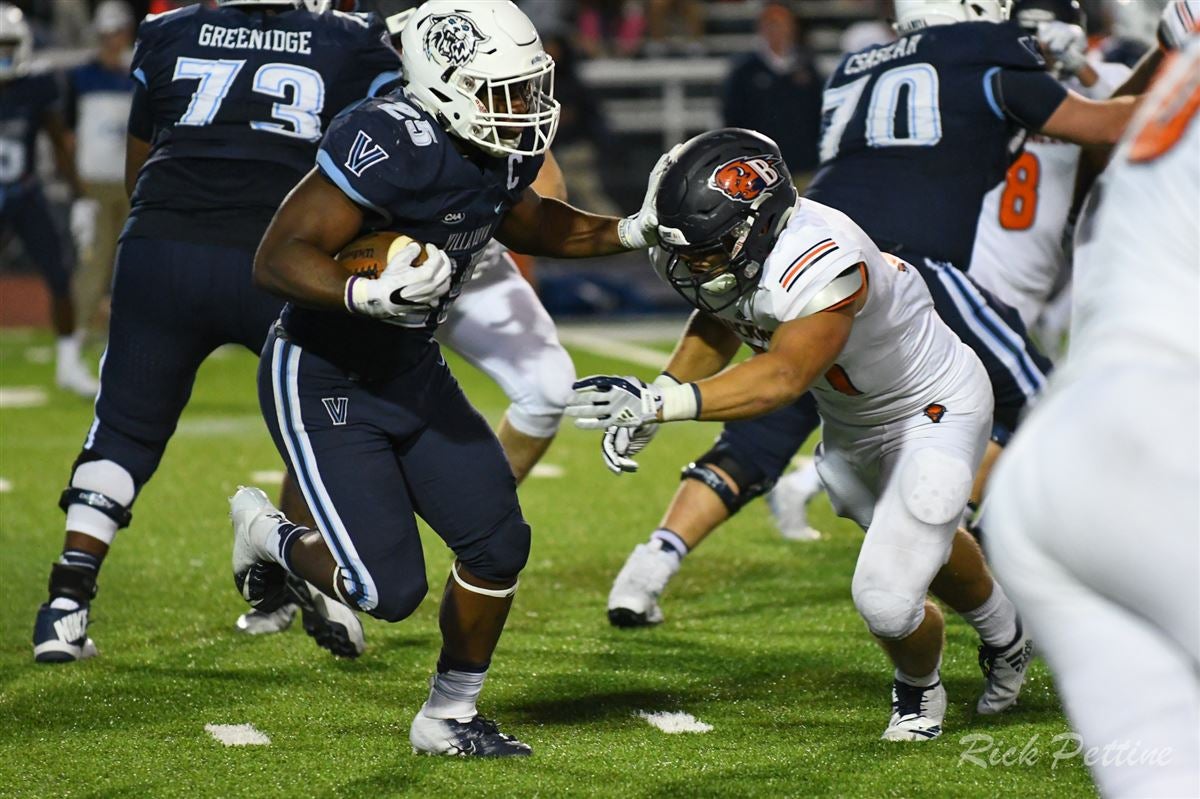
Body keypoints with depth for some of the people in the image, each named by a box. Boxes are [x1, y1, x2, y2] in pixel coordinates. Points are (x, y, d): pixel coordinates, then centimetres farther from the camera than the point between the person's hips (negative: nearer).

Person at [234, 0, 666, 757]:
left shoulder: (506, 149, -3)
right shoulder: (392, 144, -29)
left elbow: (524, 221, 21)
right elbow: (278, 259, -29)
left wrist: (631, 233, 8)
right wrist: (370, 296, -45)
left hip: (413, 372, 8)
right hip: (325, 382, -8)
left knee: (499, 543, 2)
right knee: (390, 590, -11)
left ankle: (450, 716, 22)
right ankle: (269, 533, 19)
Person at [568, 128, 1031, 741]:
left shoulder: (819, 264, -42)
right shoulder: (728, 252, -17)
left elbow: (784, 377, -50)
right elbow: (718, 327, 3)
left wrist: (659, 402, -58)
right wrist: (658, 393, -14)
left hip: (935, 409, -8)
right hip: (851, 421, 8)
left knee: (886, 602, -12)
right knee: (924, 542, 30)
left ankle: (919, 687, 23)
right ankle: (1004, 635, 60)